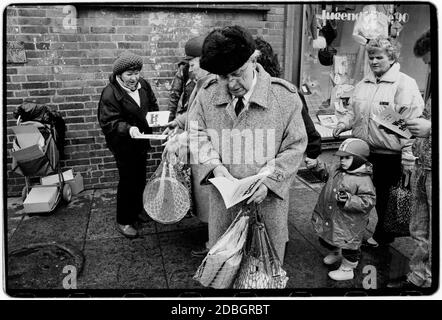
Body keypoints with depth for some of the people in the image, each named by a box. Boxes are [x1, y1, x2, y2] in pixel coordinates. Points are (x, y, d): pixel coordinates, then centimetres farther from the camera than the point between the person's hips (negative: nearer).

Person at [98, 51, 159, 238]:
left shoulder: (143, 84, -1)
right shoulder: (110, 94, -21)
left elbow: (153, 104, 15)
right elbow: (108, 123, -23)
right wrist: (128, 128, -38)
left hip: (141, 141, 7)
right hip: (123, 145, -7)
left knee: (140, 178, 20)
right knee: (128, 181, 0)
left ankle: (137, 210, 42)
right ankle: (123, 221, 18)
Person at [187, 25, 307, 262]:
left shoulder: (284, 96, -12)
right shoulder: (207, 96, -5)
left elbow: (295, 147, -6)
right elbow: (198, 135, 7)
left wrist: (268, 180, -17)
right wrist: (214, 164, -12)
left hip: (267, 197, -2)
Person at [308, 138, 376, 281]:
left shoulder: (363, 180, -22)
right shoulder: (337, 169, 1)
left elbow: (368, 201, -23)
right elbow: (326, 176, 21)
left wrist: (349, 200, -34)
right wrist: (318, 167, 6)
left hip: (348, 223, -8)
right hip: (329, 216, 8)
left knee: (348, 245, 10)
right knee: (326, 238, 26)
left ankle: (347, 270, 32)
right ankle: (336, 253, 55)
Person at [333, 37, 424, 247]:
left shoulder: (405, 84, -9)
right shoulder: (364, 84, 10)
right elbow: (353, 110, 22)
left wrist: (408, 157, -16)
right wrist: (344, 123, 0)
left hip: (389, 154, -6)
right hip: (362, 152, 6)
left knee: (385, 198, 10)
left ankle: (383, 236, 31)